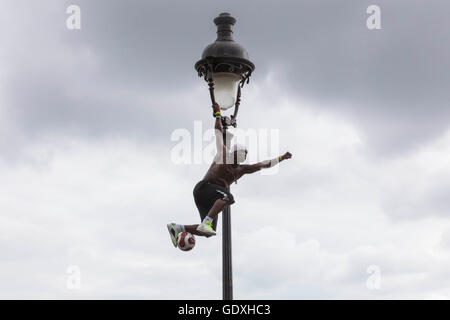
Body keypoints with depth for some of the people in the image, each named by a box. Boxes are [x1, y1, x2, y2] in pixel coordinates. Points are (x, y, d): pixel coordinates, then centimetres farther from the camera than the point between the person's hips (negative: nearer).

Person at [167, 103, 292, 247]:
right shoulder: (224, 152, 8)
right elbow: (218, 131, 13)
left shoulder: (241, 169, 22)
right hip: (204, 187, -7)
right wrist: (218, 113, 16)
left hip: (211, 199, 7)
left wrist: (281, 158, 26)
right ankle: (206, 223, -43)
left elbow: (263, 164, 25)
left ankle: (177, 227, 9)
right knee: (228, 197, -35)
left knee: (207, 233, -2)